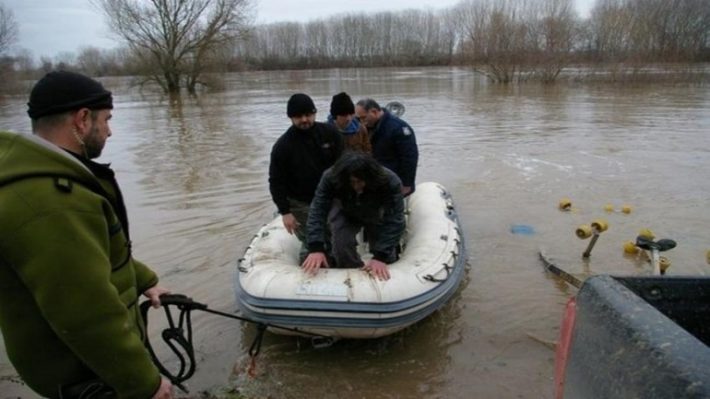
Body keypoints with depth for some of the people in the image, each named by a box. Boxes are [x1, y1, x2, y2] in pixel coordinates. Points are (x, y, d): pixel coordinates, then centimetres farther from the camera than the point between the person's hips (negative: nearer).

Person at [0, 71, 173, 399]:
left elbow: (96, 250, 15)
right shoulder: (49, 203, -33)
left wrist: (143, 281, 16)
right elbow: (89, 316, -32)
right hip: (83, 369, -9)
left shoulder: (46, 177, 3)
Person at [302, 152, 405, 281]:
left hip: (377, 216, 0)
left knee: (386, 258, -2)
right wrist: (316, 248, -47)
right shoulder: (330, 178, -36)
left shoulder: (390, 182, -40)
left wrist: (381, 256, -47)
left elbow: (394, 221, -39)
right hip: (345, 213, 1)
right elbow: (318, 212, -36)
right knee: (342, 246, -20)